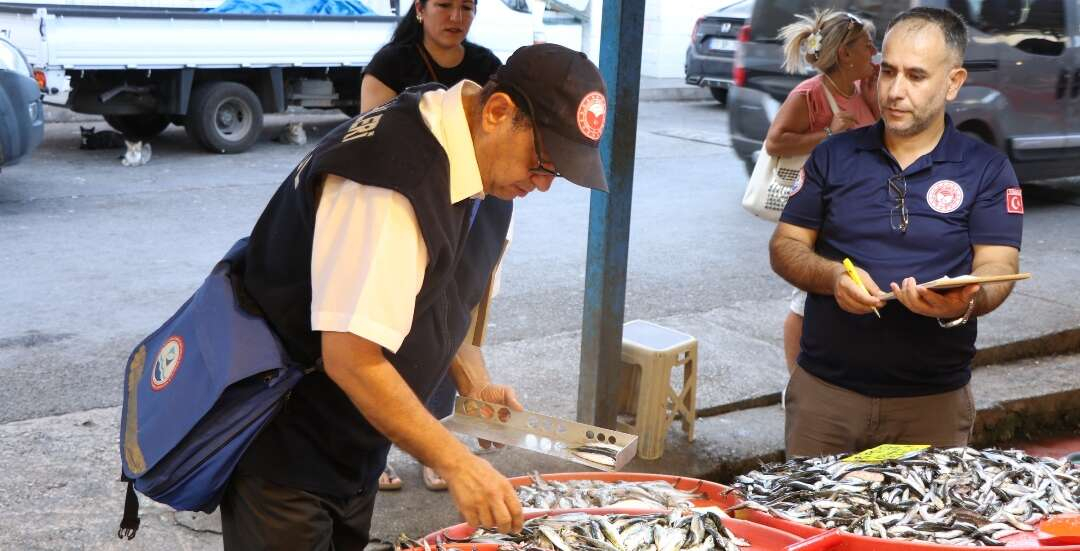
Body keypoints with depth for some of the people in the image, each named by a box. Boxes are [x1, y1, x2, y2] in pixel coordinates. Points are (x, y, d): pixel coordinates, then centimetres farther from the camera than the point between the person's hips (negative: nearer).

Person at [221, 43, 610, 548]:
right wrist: (456, 463, -26)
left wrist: (472, 381, 0)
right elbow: (351, 359, -31)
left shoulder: (470, 160, -1)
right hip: (286, 449, -9)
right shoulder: (395, 179, -30)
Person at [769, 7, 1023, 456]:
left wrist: (963, 305, -30)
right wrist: (833, 277, -17)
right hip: (825, 387, 1)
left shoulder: (987, 170, 0)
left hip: (933, 400, -1)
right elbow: (784, 246, 4)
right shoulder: (833, 156, 5)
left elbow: (997, 268, -7)